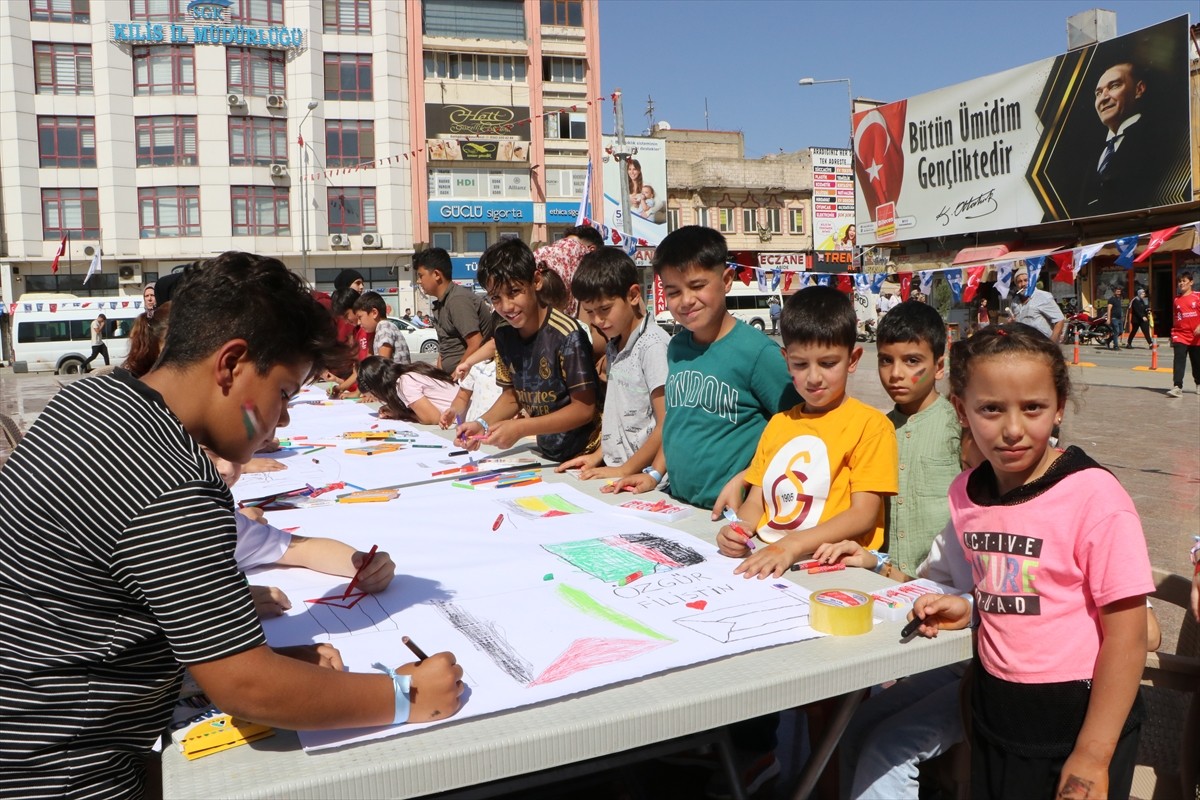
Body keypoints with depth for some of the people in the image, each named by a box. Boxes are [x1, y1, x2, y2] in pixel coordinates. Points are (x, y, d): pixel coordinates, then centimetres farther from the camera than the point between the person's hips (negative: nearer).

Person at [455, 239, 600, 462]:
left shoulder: (566, 335, -18)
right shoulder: (504, 336, 2)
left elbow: (585, 408, -15)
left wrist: (519, 428, -21)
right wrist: (483, 424, -6)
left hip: (584, 455, -6)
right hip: (547, 453, 6)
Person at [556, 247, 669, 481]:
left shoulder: (653, 344, -10)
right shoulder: (614, 346, 13)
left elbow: (667, 426, -13)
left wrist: (625, 470, -12)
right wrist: (598, 456, 11)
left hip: (643, 475, -7)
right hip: (613, 471, 7)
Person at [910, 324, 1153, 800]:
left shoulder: (1095, 497, -19)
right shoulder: (964, 493, -1)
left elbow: (1126, 636, -16)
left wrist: (1091, 756, -15)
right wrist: (969, 608, -4)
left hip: (1078, 718, -5)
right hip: (995, 710, 6)